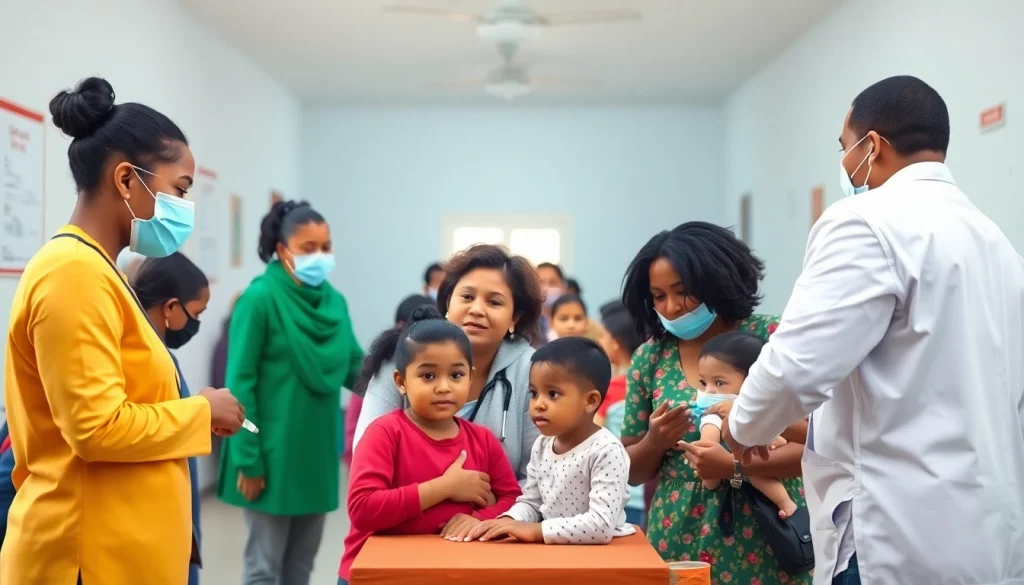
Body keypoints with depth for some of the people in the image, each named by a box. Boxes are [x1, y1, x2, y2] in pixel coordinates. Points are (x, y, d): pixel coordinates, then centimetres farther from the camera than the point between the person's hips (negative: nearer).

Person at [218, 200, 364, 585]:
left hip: (319, 452, 6)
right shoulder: (260, 298, -12)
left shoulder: (334, 301, 6)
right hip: (275, 453, -6)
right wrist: (248, 460, -15)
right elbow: (240, 383, -13)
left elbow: (355, 368, 7)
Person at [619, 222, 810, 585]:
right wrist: (655, 442, -11)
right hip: (678, 543, 3)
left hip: (764, 543, -3)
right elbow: (632, 472, 8)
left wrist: (735, 467, -20)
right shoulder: (650, 359, 2)